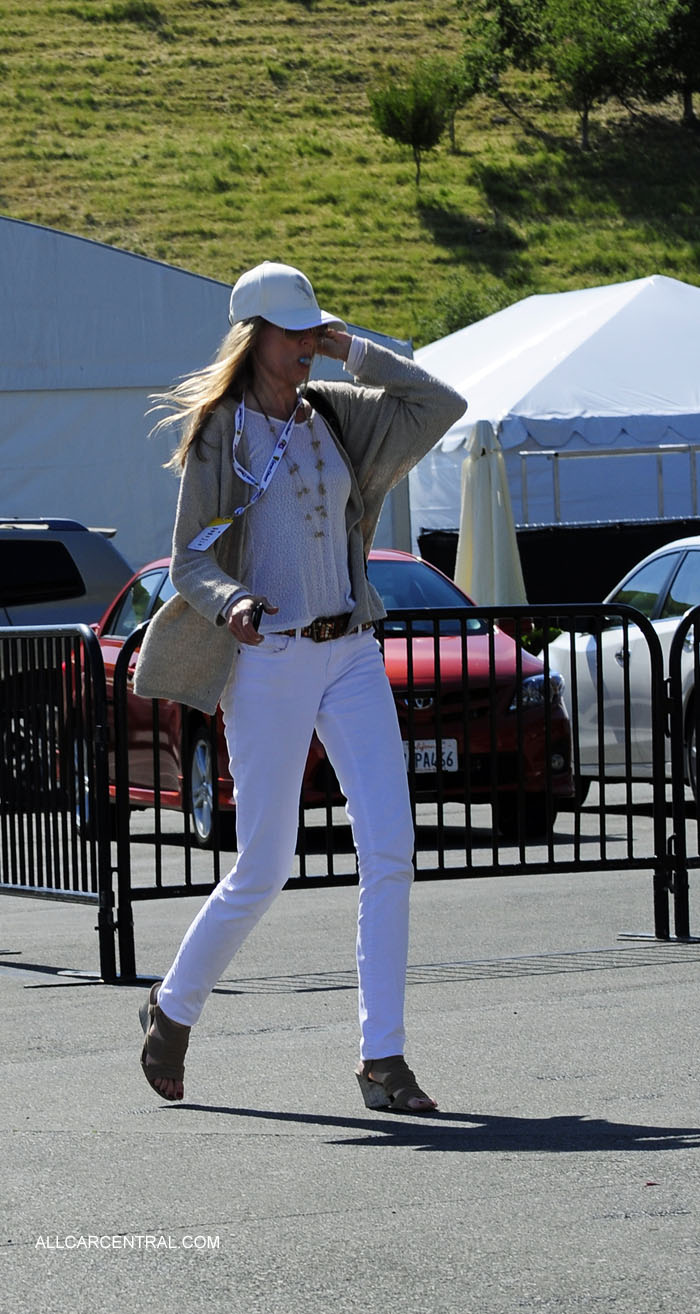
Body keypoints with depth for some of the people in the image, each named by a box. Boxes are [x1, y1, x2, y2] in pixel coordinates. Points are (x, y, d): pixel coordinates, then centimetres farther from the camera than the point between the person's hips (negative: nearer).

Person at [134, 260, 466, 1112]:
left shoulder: (333, 415, 11)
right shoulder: (218, 434, -3)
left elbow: (441, 405, 7)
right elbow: (191, 561, -5)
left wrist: (353, 351, 3)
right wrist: (231, 603, -26)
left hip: (351, 656, 5)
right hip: (269, 662, -5)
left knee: (390, 849, -9)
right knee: (263, 871, -3)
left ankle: (382, 1058, -6)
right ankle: (173, 1008, 24)